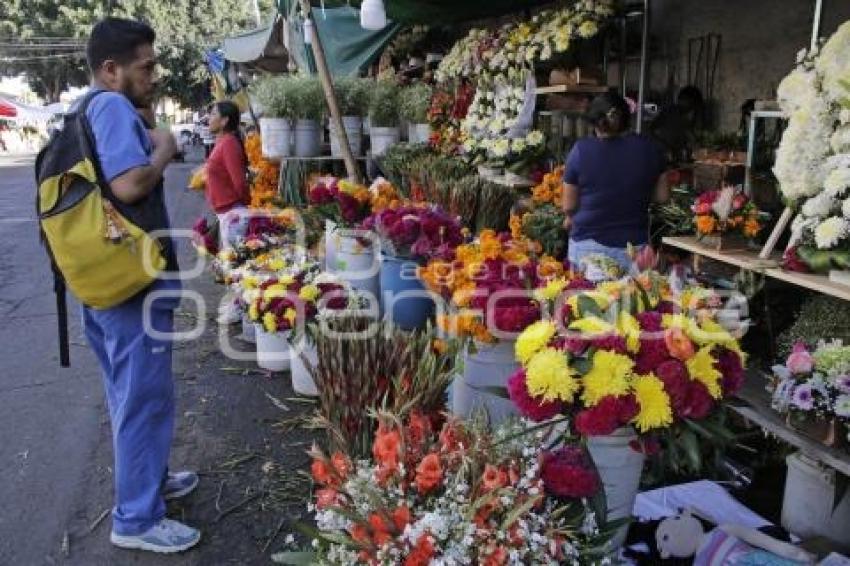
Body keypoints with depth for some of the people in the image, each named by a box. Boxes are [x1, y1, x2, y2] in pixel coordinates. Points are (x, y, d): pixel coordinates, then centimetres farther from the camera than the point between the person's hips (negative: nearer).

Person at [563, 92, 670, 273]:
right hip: (634, 245, 2)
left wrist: (569, 219, 18)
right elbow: (662, 196, 8)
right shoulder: (649, 148, 0)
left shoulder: (581, 150, -7)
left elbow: (569, 205, -2)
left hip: (588, 243, -1)